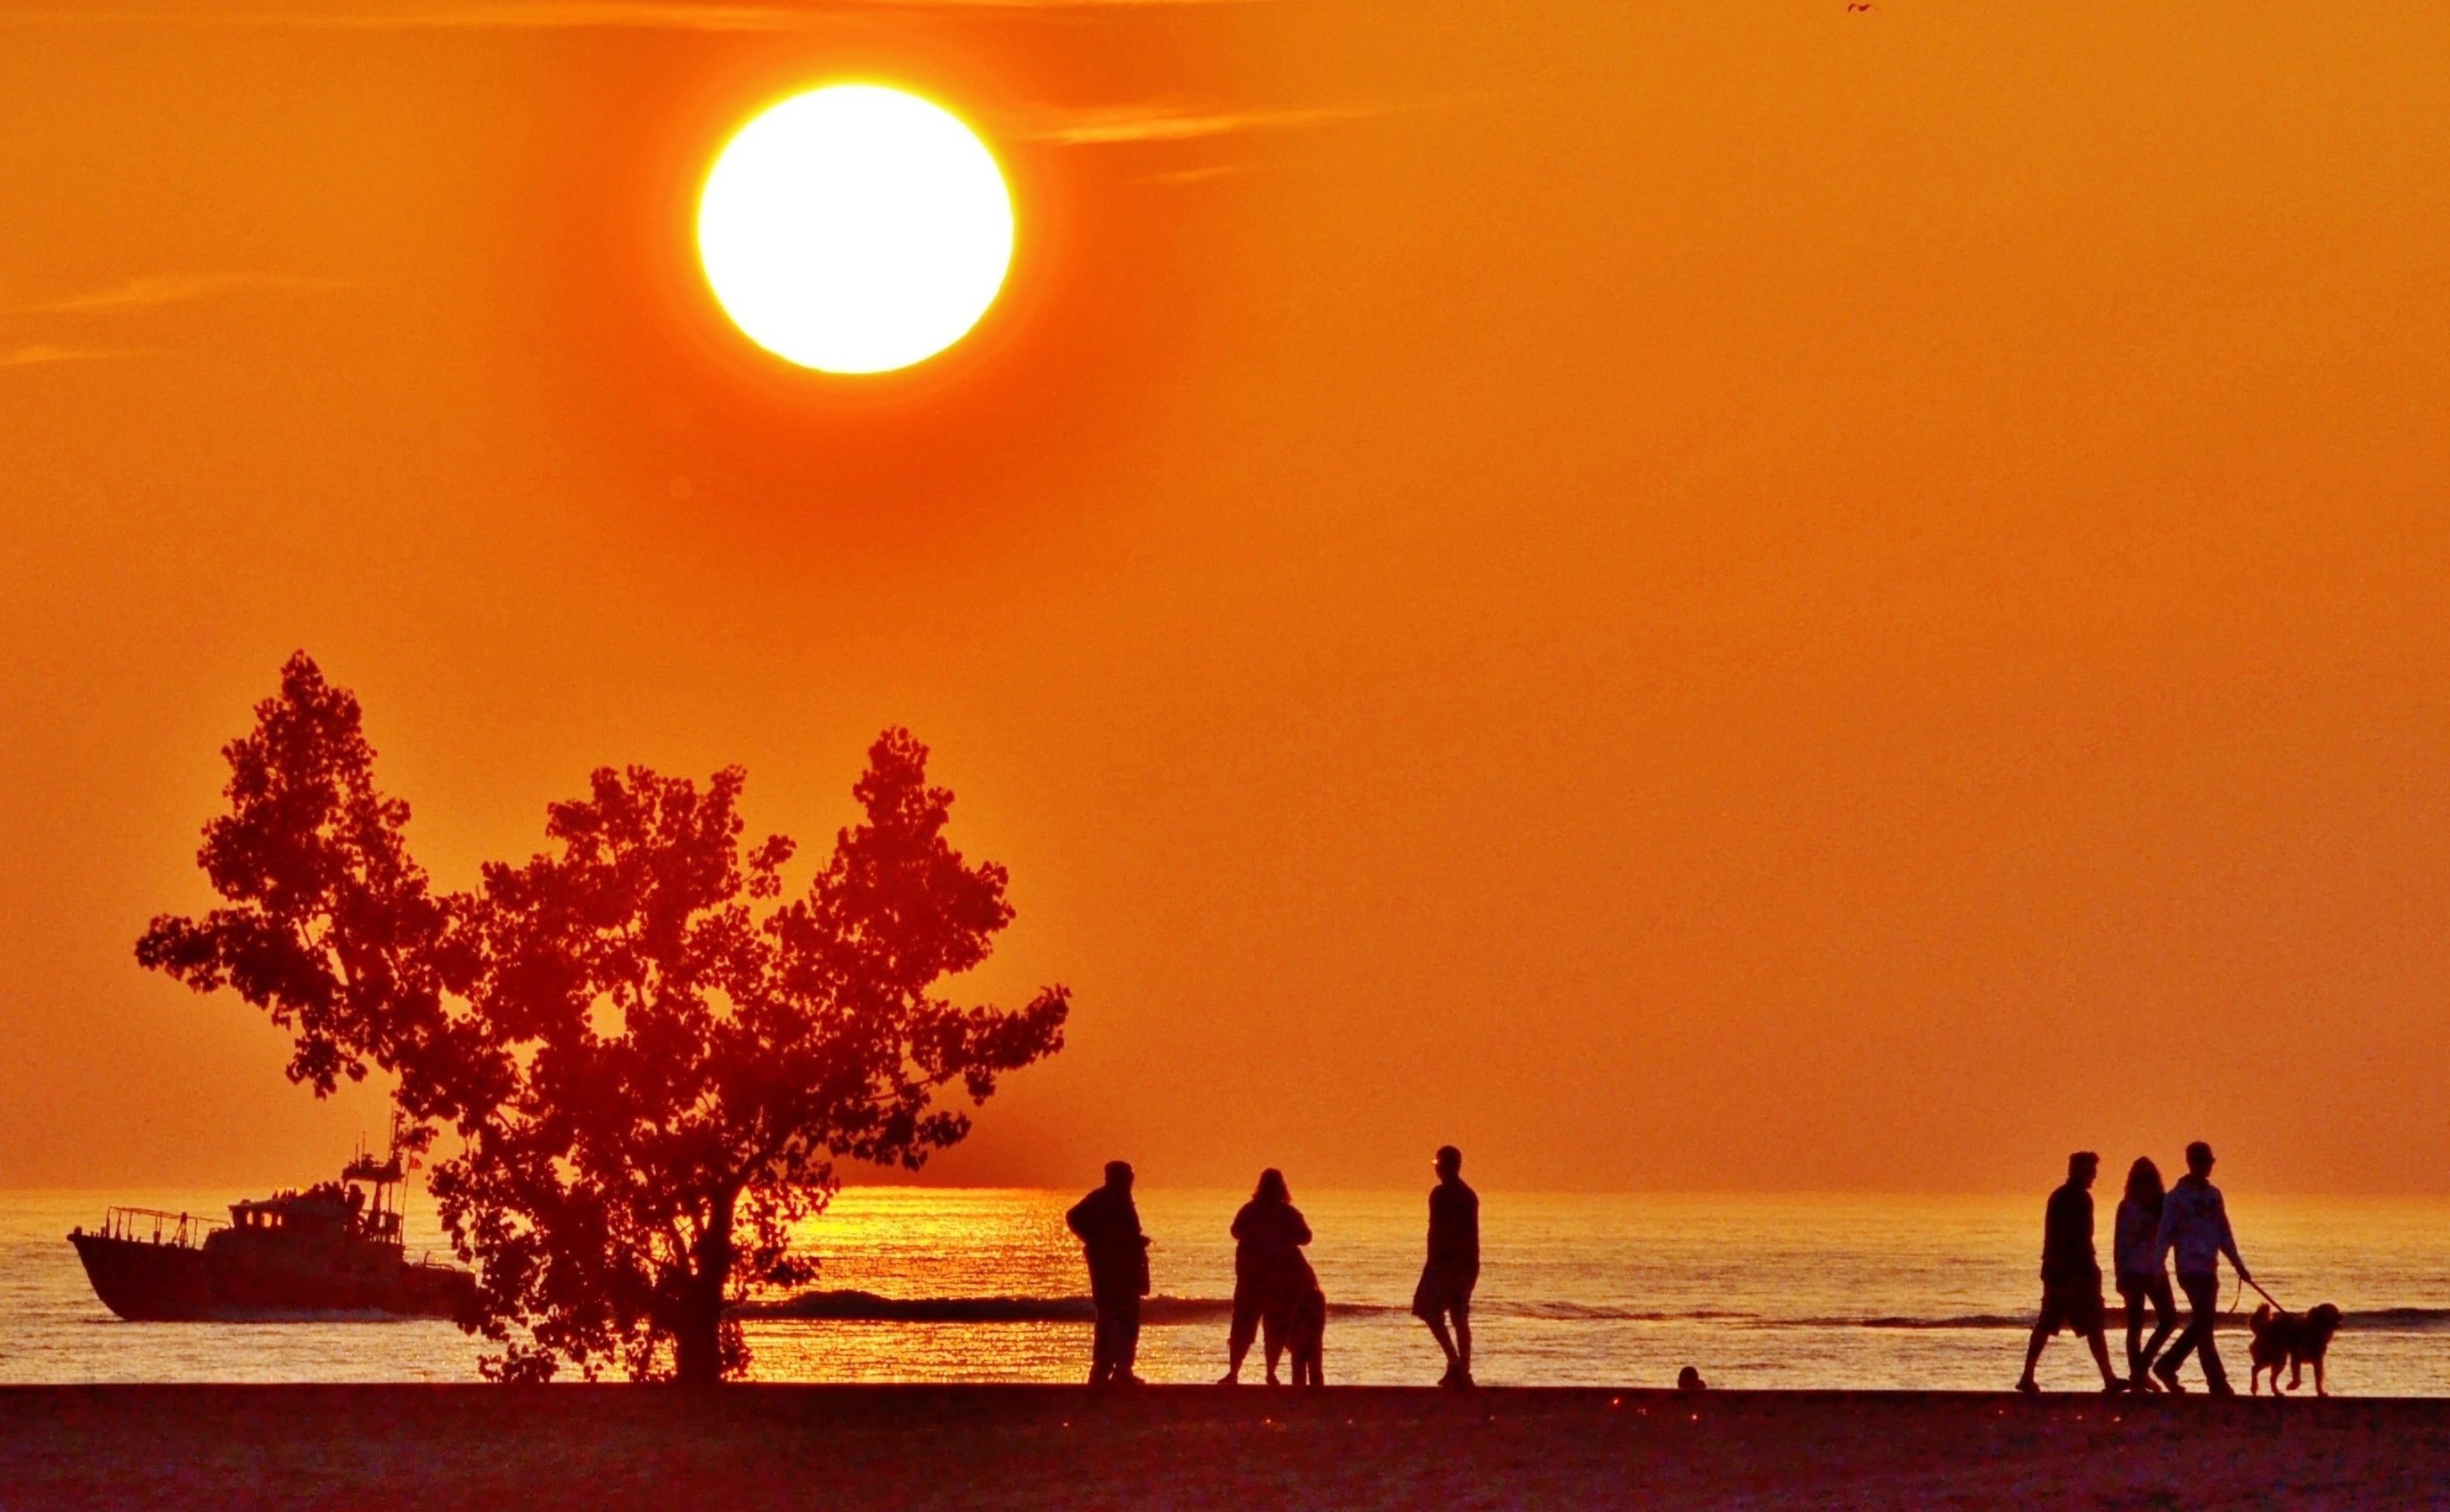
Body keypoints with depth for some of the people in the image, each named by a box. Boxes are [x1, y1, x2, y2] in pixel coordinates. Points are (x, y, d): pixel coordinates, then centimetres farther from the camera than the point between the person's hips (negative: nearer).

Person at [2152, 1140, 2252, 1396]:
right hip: (2190, 1267, -7)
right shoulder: (2176, 1197, -4)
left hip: (2209, 1269, 7)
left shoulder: (2214, 1195, 14)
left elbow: (2224, 1234, 20)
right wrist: (2156, 1270, -14)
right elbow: (2164, 1235, -6)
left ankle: (2167, 1366, 19)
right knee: (2204, 1323, -13)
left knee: (2202, 1325, 8)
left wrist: (2238, 1265, 18)